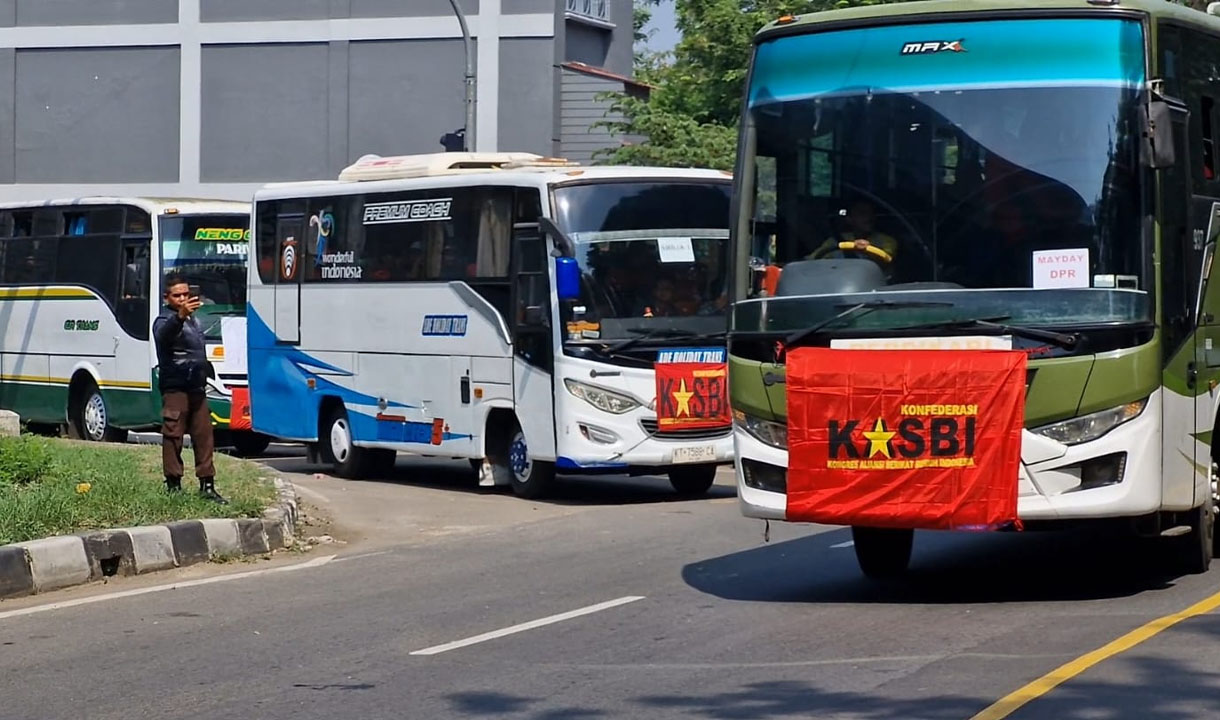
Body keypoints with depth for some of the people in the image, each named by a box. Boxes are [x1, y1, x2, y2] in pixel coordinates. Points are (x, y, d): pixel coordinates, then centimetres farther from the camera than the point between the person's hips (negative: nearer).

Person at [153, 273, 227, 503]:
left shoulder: (192, 319, 17)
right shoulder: (165, 321, -10)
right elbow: (163, 335, -37)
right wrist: (180, 316, -55)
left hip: (197, 388, 8)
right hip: (175, 389, -8)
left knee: (204, 436, 8)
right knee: (173, 437, -5)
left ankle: (207, 484, 13)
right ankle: (173, 485, -1)